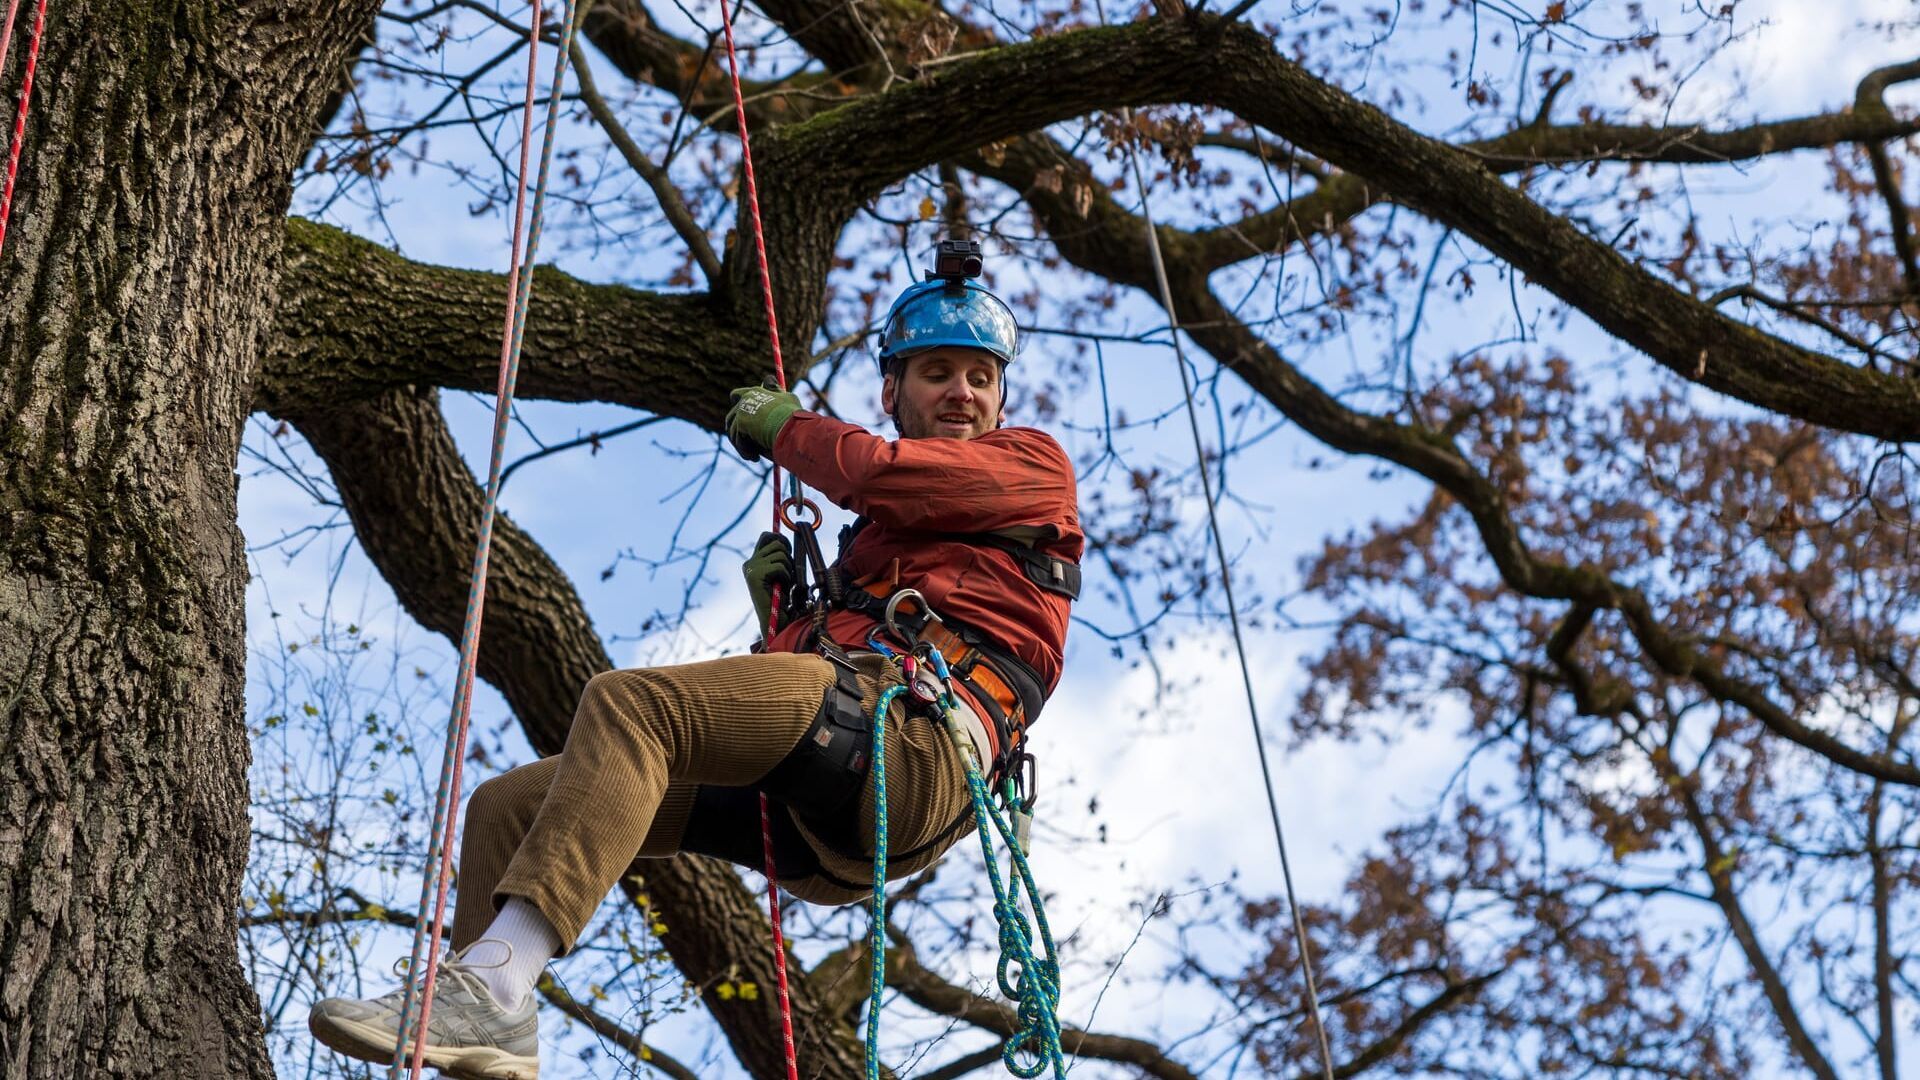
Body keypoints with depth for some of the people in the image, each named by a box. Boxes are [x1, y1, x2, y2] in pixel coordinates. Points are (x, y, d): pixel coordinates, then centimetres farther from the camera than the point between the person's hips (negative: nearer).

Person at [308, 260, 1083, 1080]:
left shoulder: (1034, 461, 17)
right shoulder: (873, 546, 38)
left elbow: (876, 472, -2)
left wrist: (778, 422, 15)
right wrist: (780, 610, 15)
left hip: (916, 736, -9)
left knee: (630, 702, -30)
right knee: (508, 807, 2)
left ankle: (487, 987, -44)